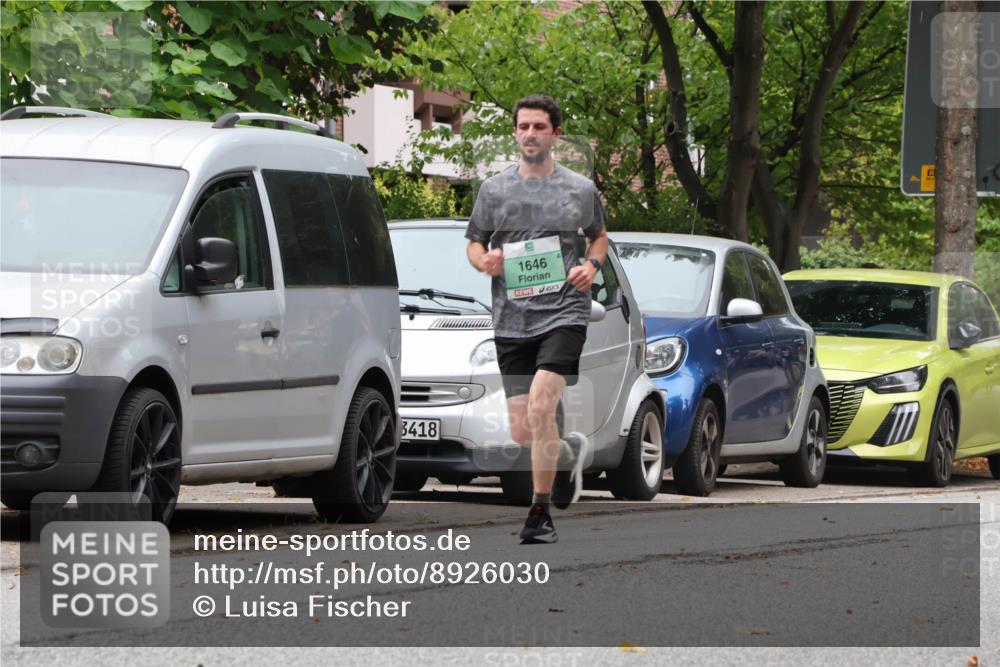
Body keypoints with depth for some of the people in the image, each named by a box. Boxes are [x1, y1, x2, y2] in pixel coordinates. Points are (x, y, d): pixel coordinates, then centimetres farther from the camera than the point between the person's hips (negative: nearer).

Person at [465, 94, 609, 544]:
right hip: (511, 318, 3)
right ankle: (569, 453, 37)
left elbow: (599, 236, 22)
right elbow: (473, 243, 18)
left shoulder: (580, 189, 7)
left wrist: (593, 265, 1)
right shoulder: (493, 190, 9)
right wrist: (484, 261, -6)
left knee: (540, 408, -22)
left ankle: (540, 514, -14)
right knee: (521, 433, 1)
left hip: (564, 311, -3)